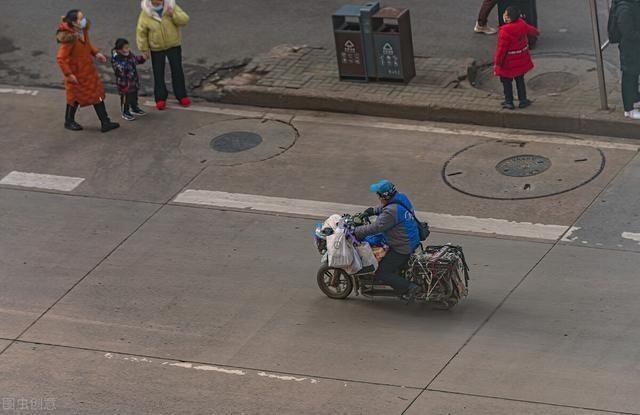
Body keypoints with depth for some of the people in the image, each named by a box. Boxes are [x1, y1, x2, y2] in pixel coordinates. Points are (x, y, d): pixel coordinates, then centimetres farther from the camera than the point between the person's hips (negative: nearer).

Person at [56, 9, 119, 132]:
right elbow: (61, 58, -28)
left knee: (97, 94, 13)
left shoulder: (83, 30, -7)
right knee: (75, 97, 9)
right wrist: (68, 74, -25)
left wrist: (96, 53, 3)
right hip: (76, 73, -8)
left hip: (88, 69, 8)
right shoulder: (69, 38, -31)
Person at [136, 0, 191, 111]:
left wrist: (173, 15, -38)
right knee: (158, 73, 6)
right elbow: (141, 33, -8)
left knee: (177, 71, 6)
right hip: (156, 48, 0)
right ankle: (160, 98, 17)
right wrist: (144, 49, -6)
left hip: (174, 45, 0)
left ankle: (181, 96, 19)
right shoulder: (145, 14, -16)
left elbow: (185, 20, -20)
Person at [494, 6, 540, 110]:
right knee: (520, 80, 22)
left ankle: (509, 102, 22)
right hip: (521, 61, 6)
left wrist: (497, 63, -15)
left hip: (508, 63, -6)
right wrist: (537, 32, 36)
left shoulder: (505, 31, -31)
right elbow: (531, 30, 11)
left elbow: (501, 49, -25)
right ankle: (523, 101, 30)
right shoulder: (522, 24, -11)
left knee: (507, 82, 13)